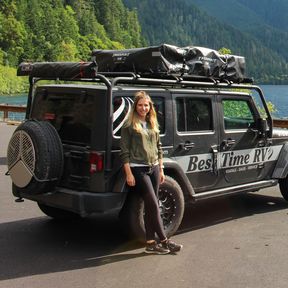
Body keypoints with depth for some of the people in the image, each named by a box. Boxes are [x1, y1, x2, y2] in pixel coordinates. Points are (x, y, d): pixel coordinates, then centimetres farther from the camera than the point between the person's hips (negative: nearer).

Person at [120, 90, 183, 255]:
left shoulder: (153, 124, 14)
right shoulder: (129, 125, -3)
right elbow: (125, 151, -6)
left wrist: (161, 170, 14)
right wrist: (129, 173, -12)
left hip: (153, 168, 6)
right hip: (138, 169, -6)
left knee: (151, 207, 6)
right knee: (154, 205, -8)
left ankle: (151, 243, 12)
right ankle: (164, 241, 0)